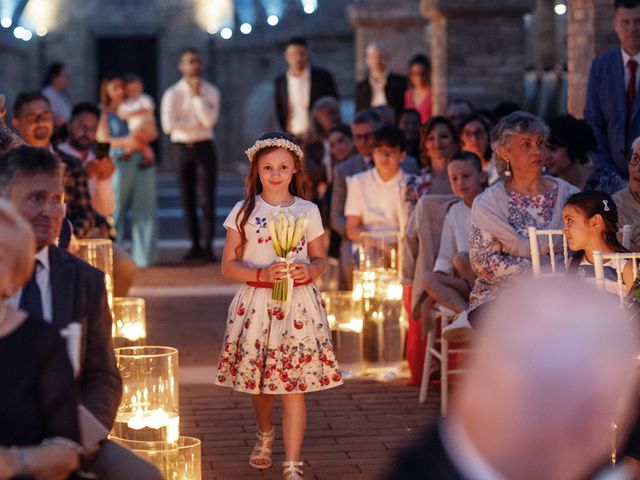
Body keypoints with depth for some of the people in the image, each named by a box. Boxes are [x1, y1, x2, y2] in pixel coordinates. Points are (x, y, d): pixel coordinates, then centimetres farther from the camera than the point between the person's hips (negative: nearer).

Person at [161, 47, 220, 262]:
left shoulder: (211, 91, 3)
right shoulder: (172, 93, 0)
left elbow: (209, 120, -12)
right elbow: (168, 125, -12)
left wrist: (197, 95, -13)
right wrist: (198, 123, -10)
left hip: (205, 146, 0)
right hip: (181, 147, 0)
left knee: (208, 198, -4)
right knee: (188, 199, 6)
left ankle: (208, 246, -1)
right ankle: (195, 245, 14)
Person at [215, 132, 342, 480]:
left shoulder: (308, 212, 5)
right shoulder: (244, 212, 1)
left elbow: (320, 259, 12)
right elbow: (229, 265, 0)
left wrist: (310, 271, -11)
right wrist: (263, 275, -16)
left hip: (298, 305, 0)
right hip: (257, 304, 1)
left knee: (294, 386, -6)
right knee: (258, 379, 13)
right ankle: (265, 434, 45)